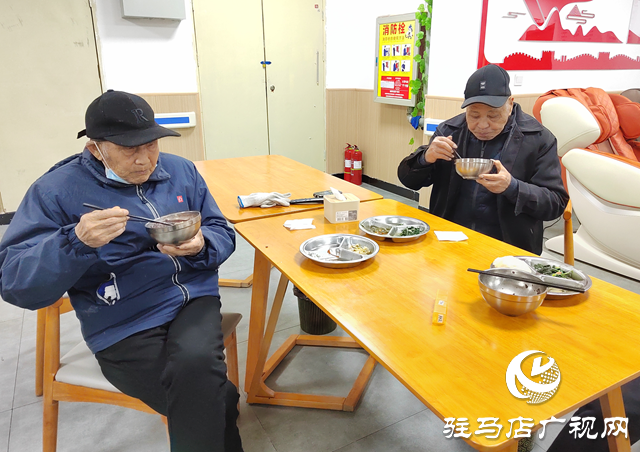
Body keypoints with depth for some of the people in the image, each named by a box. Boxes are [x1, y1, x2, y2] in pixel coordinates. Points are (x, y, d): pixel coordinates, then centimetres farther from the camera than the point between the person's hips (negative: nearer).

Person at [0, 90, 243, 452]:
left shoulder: (181, 171, 9)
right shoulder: (57, 190, -3)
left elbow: (222, 233, 11)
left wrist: (199, 247, -13)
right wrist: (76, 242, -27)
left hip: (194, 299, 3)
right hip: (126, 326, -2)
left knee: (195, 362, -29)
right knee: (207, 402, -20)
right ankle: (222, 403, 12)